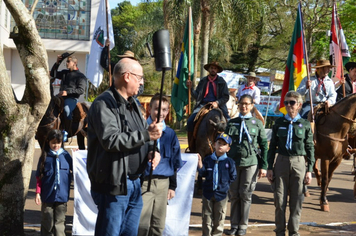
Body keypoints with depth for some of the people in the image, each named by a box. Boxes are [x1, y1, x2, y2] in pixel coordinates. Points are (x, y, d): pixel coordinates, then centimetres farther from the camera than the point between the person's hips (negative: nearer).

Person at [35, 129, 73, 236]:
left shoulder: (66, 156, 3)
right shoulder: (45, 157, 0)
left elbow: (71, 173, 12)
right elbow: (39, 177, 3)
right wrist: (38, 193, -2)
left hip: (62, 195, 0)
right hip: (48, 195, 0)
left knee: (60, 222, 5)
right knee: (47, 221, 9)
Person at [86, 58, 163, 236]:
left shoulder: (132, 104, 17)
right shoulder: (103, 104, -13)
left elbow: (142, 135, 22)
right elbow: (110, 140, -26)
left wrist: (152, 150, -1)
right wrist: (146, 135, -22)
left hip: (134, 184, 9)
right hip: (113, 186, -9)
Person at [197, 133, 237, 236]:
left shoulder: (229, 162, -3)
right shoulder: (208, 159, 1)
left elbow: (233, 176, 0)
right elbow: (204, 173, 0)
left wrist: (225, 183, -8)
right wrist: (200, 165, -15)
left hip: (221, 193, -1)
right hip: (208, 193, 1)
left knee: (219, 218, 8)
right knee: (207, 216, 9)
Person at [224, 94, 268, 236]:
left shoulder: (257, 123, 5)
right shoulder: (231, 123, 11)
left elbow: (264, 145, 6)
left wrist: (263, 166, 0)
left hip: (250, 163, -2)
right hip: (233, 163, 2)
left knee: (245, 194, 0)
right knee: (234, 194, 4)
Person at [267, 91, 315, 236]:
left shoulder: (305, 125, 2)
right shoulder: (279, 123, 5)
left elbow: (310, 148, 4)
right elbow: (272, 146, 8)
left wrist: (309, 170, -1)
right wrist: (270, 168, 3)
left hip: (299, 163, -1)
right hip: (281, 162, 1)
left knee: (296, 201, 4)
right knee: (279, 200, 5)